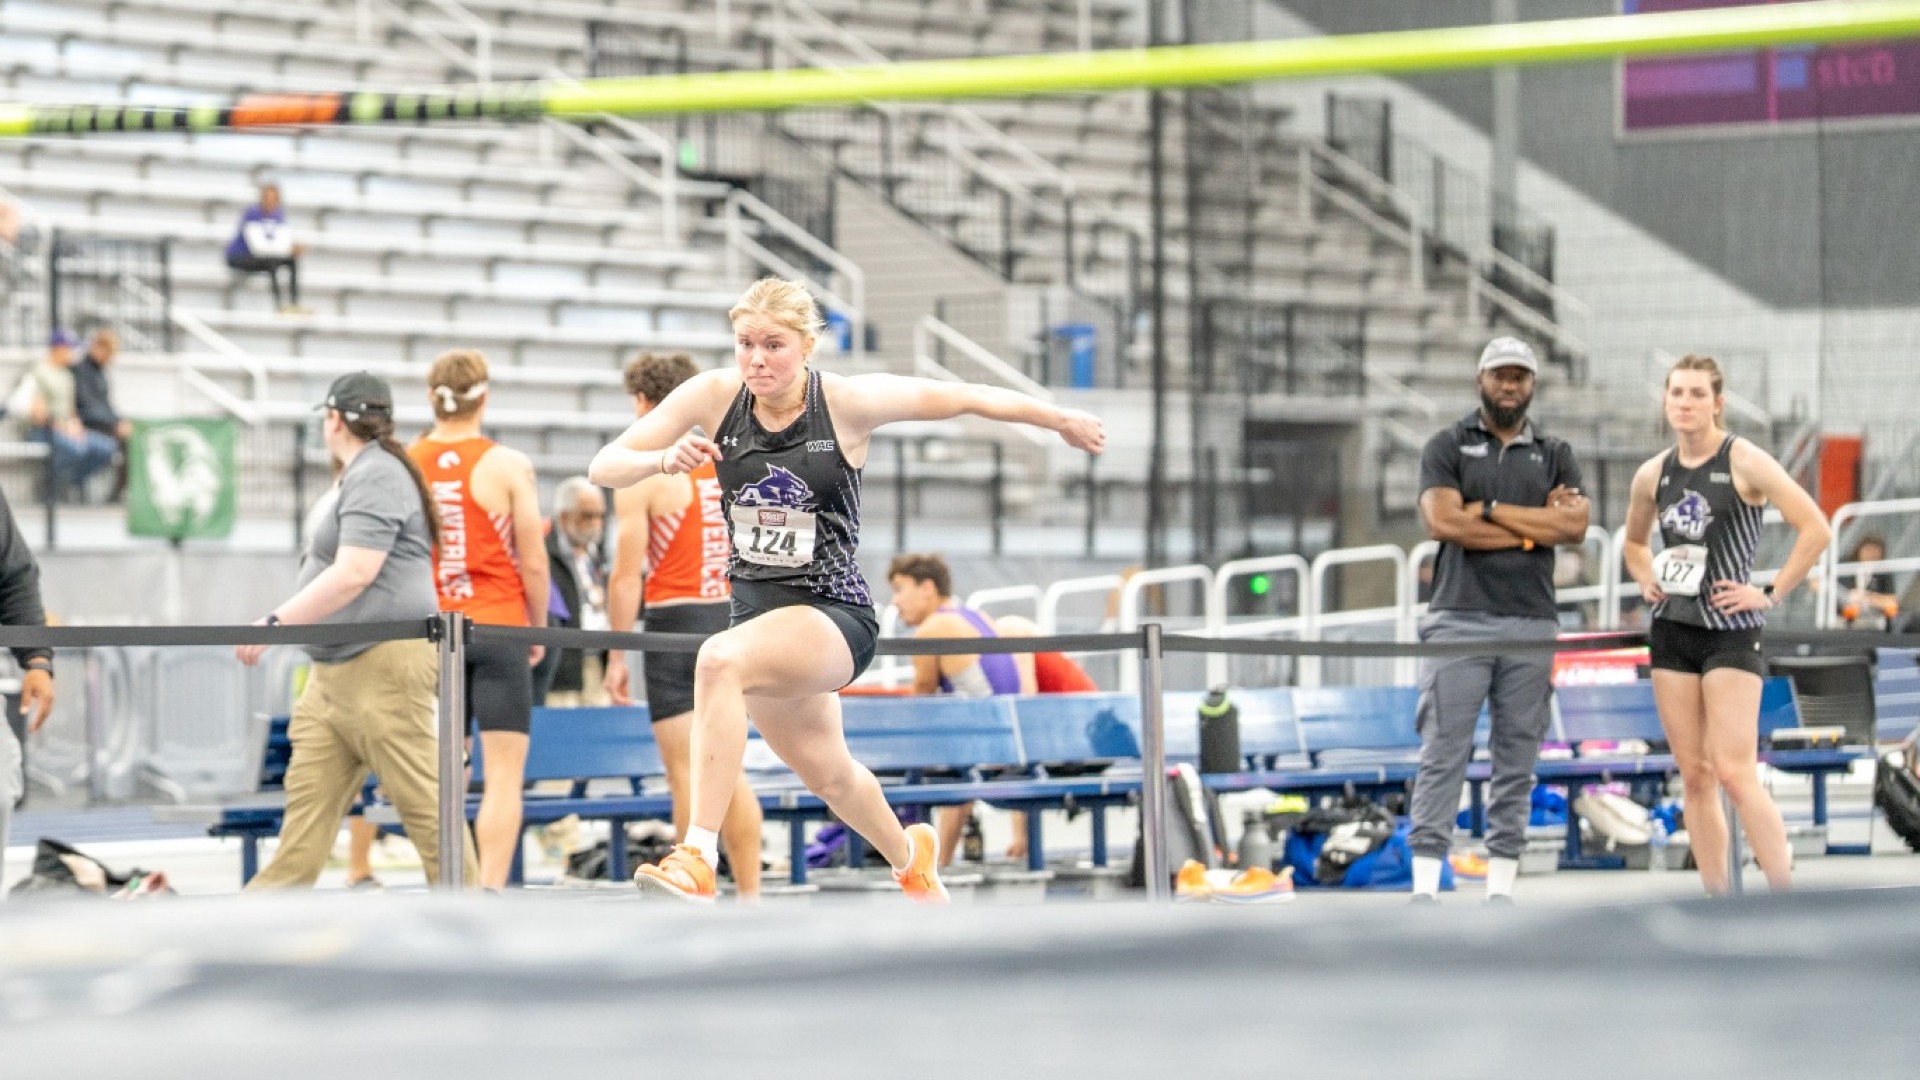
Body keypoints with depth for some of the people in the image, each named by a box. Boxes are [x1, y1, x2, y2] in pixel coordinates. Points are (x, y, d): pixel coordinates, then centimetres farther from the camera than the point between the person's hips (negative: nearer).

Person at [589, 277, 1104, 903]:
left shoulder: (850, 403, -15)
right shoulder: (714, 396, -7)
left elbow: (966, 398, -2)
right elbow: (604, 467, -7)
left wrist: (1062, 420, 9)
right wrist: (663, 460, -29)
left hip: (834, 614, -5)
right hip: (757, 611, 5)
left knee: (719, 660, -36)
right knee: (829, 774, 26)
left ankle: (698, 860, -39)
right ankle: (909, 856, 60)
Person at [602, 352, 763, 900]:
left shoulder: (642, 475, -8)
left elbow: (627, 575, -10)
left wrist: (617, 655, -6)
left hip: (675, 624, -6)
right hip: (732, 620, 6)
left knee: (687, 772, -3)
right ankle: (750, 895, 12)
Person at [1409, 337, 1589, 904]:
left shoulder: (1555, 455, 14)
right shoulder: (1448, 446, 7)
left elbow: (1575, 526, -3)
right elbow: (1443, 522, -9)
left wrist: (1489, 510, -6)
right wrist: (1533, 531, -5)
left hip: (1532, 626, 3)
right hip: (1459, 619, -3)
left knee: (1517, 761, 3)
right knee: (1443, 754, -7)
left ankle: (1501, 887, 6)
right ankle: (1425, 886, -8)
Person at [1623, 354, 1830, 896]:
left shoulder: (1744, 463, -7)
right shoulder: (1653, 474, 9)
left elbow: (1815, 529, -13)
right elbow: (1633, 542, 29)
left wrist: (1771, 593, -13)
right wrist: (1648, 580, 10)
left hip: (1730, 630, -6)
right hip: (1672, 630, 6)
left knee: (1735, 772, -14)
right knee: (1694, 776, 5)